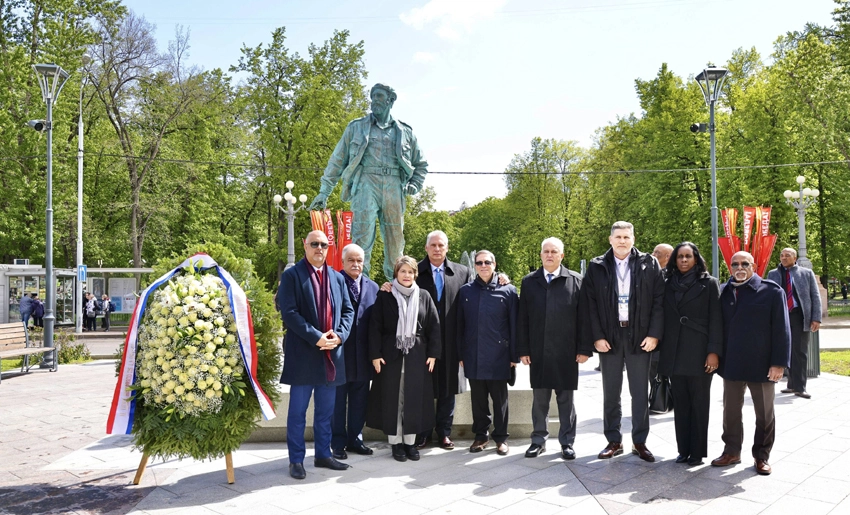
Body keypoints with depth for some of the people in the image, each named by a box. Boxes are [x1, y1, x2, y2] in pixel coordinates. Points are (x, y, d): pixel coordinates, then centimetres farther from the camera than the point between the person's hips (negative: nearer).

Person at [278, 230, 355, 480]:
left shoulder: (337, 278, 13)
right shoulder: (292, 275, -4)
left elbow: (348, 310, 11)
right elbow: (289, 312, -13)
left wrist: (339, 335, -7)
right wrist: (316, 337, -18)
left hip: (332, 354, 5)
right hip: (303, 354, -5)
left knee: (326, 411, 14)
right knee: (298, 411, 4)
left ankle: (323, 454, 26)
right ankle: (296, 460, 14)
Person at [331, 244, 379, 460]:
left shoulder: (373, 287, 8)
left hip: (363, 355, 4)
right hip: (339, 351, -4)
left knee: (360, 401, 13)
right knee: (338, 400, 7)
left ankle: (355, 439, 27)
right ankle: (338, 442, 18)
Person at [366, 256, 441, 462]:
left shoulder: (424, 297, 5)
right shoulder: (384, 296, 0)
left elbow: (434, 327, 5)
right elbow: (375, 327, -2)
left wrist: (433, 353, -2)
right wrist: (375, 354, -8)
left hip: (417, 356, 2)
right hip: (390, 356, -1)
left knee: (414, 399, 5)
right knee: (392, 399, 4)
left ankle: (410, 442, 16)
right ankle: (396, 442, 14)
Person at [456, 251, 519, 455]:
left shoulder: (508, 290, -1)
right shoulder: (465, 291, 6)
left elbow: (514, 325, 0)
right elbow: (460, 324, 8)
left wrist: (514, 355, -3)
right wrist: (460, 354, 5)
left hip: (498, 356, -2)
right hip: (473, 356, 2)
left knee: (500, 398, 8)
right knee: (478, 398, 11)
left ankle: (501, 437, 20)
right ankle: (481, 435, 25)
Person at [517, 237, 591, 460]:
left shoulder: (575, 280, 1)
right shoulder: (529, 281, 7)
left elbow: (583, 317, -1)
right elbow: (522, 319, 6)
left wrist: (584, 349, -5)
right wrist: (523, 350, 2)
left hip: (566, 353, -2)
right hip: (538, 352, 2)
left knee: (565, 399, 8)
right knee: (539, 398, 10)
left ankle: (567, 442, 20)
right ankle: (538, 440, 22)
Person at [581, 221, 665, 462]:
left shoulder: (649, 265, 2)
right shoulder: (596, 267, 3)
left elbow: (659, 301, -1)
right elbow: (589, 304, 0)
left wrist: (654, 334, -9)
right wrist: (597, 336, -7)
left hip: (640, 337, -1)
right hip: (609, 337, 1)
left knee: (640, 393, 7)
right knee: (610, 393, 9)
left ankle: (640, 442, 18)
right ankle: (614, 441, 20)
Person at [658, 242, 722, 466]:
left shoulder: (709, 283, 1)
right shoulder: (669, 284, 11)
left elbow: (716, 319, -4)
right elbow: (664, 317, 11)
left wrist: (714, 351, -12)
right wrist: (661, 350, 6)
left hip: (699, 352, -3)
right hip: (674, 353, 4)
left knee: (699, 403, 3)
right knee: (680, 403, 8)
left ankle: (697, 451, 11)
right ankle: (683, 449, 16)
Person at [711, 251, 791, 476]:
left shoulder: (771, 291, -6)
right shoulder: (724, 292, 4)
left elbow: (781, 329, -8)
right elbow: (718, 326, 7)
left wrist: (779, 363, -13)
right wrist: (717, 356, 4)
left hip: (761, 365, -3)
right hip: (731, 364, 3)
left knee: (764, 413, 10)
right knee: (730, 411, 12)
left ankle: (762, 456, 24)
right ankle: (731, 451, 26)